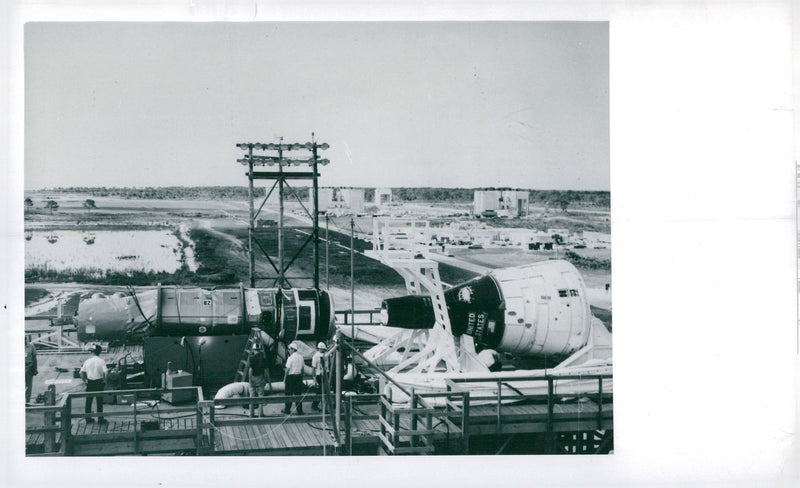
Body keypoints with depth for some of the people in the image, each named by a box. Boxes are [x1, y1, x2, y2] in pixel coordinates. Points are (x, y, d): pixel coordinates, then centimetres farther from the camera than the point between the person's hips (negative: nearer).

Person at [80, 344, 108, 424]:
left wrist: (84, 380, 9)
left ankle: (88, 419, 16)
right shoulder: (101, 361, -10)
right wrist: (104, 380, -4)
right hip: (99, 382, -2)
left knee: (88, 401, 12)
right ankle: (100, 419, 9)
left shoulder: (88, 361, -2)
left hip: (90, 382, 2)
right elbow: (106, 372, -19)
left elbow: (82, 372, -2)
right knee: (99, 401, 6)